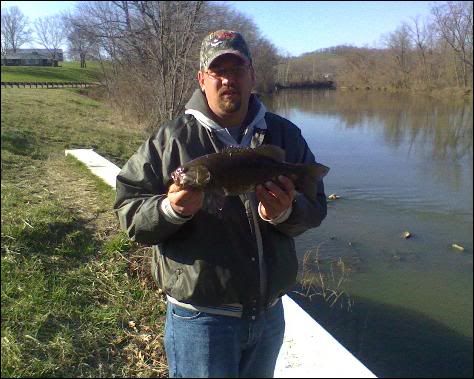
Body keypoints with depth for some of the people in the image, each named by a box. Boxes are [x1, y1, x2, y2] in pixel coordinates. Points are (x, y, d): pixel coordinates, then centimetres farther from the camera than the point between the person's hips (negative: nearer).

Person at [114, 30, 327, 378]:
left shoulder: (285, 135, 1)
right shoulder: (171, 139, -9)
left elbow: (316, 207, 1)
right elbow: (129, 212, -8)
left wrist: (287, 213, -21)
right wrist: (171, 209, -28)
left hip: (270, 312, 5)